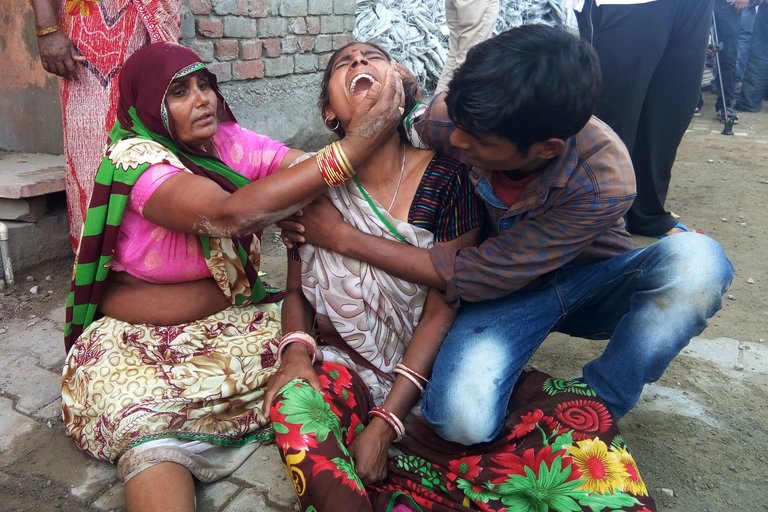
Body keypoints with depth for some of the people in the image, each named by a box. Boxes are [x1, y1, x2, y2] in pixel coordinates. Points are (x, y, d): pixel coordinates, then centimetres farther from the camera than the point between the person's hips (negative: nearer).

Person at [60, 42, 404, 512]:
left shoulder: (231, 142, -1)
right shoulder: (134, 160, -18)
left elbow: (310, 169, -15)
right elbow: (229, 213, -37)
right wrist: (352, 148, -40)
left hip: (231, 315, 5)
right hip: (142, 335, -4)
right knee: (147, 418, -33)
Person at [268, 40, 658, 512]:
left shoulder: (446, 177, -12)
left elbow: (443, 310, -13)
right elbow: (297, 290, 5)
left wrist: (385, 423, -18)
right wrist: (296, 353, -18)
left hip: (439, 365, 0)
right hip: (353, 371, 1)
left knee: (580, 419, -22)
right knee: (295, 403, -33)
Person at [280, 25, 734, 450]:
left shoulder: (605, 181, -32)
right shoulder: (449, 118, -23)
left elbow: (477, 275, -27)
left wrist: (343, 237, -25)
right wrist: (309, 219, -18)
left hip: (590, 282, 1)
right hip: (505, 290, 0)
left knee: (697, 262, -33)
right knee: (461, 418, -31)